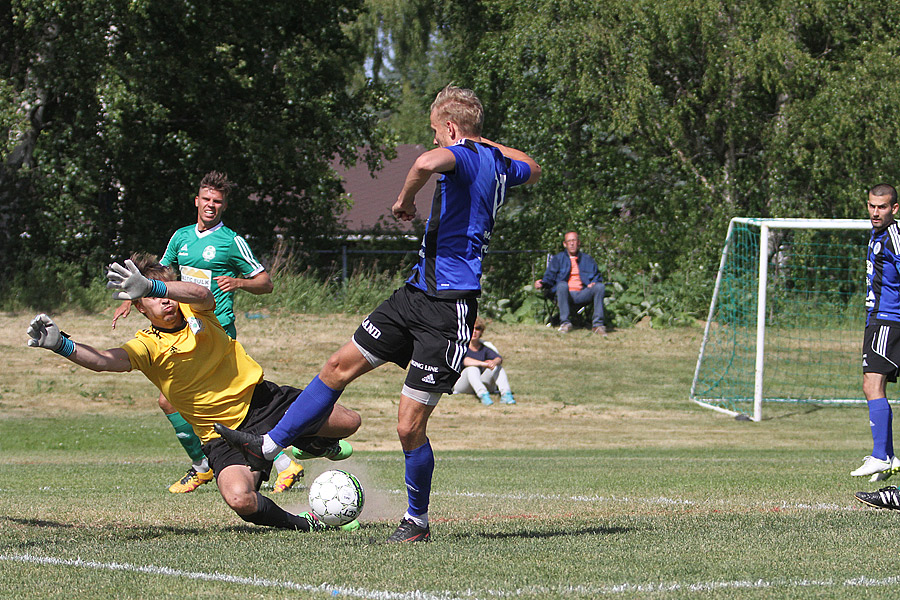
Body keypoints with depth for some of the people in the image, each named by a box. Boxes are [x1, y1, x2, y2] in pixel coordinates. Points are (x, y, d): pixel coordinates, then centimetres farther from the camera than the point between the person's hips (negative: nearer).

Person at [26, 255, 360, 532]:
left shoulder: (195, 312, -3)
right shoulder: (147, 346, -9)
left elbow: (202, 294, -29)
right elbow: (105, 361, -28)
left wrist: (153, 285, -48)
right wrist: (61, 345, -47)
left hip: (263, 400, 3)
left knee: (348, 422, 1)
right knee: (240, 500, -31)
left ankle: (313, 445, 39)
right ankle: (300, 524, -2)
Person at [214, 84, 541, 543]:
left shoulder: (464, 155, -15)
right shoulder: (498, 162, 13)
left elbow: (427, 163, -40)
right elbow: (533, 170, 37)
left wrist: (405, 198, -21)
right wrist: (493, 146, 40)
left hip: (449, 312, -10)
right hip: (416, 293, 10)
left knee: (409, 427, -5)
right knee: (341, 365, 13)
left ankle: (417, 520, 13)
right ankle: (270, 444, 23)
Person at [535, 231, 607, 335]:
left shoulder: (587, 259, 22)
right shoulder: (557, 259, 18)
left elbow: (597, 276, 23)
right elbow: (549, 277, 10)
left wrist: (594, 282, -2)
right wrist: (542, 284, -13)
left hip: (583, 294, 2)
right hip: (565, 295, -2)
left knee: (600, 287, -27)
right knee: (562, 284, -37)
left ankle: (597, 324, -27)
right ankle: (565, 323, -35)